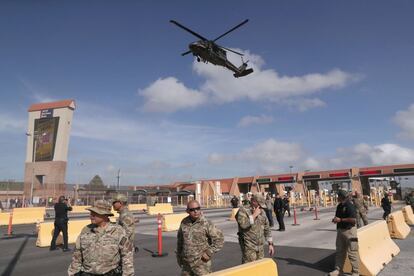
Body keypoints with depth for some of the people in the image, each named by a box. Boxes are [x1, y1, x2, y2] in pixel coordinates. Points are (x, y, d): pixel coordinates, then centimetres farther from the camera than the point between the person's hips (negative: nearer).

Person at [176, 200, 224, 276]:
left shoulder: (206, 224, -14)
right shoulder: (184, 222, 0)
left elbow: (219, 239, -10)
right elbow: (180, 239, 14)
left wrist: (209, 253, -14)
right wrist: (179, 256, 17)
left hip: (201, 263, -4)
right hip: (186, 263, 5)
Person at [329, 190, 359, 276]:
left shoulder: (350, 206, -16)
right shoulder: (339, 206, 10)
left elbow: (353, 219, -23)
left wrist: (340, 219, -20)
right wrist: (335, 219, 0)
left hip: (349, 231, -9)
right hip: (340, 230, 9)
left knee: (352, 252, 0)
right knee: (339, 251, 14)